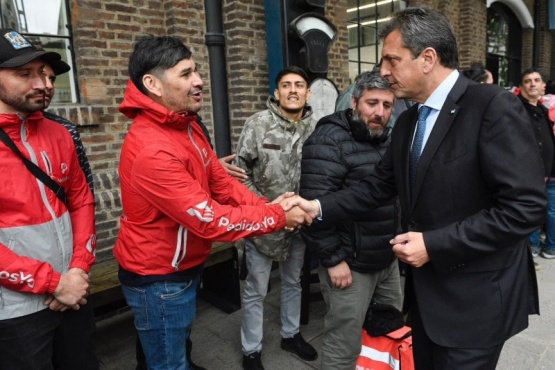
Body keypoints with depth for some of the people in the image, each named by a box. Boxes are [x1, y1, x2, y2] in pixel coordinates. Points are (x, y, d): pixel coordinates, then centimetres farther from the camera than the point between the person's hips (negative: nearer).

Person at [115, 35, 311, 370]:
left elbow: (222, 183, 1)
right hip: (159, 279, -8)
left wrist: (266, 206, -13)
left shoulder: (187, 126, 0)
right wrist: (277, 216, -20)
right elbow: (210, 220, -30)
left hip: (184, 267, 8)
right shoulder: (151, 150, -31)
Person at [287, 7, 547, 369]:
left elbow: (525, 207, -23)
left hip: (475, 297, -7)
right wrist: (318, 207, -5)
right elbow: (379, 186, 7)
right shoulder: (408, 121, 7)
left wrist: (433, 245, -22)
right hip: (427, 289, 7)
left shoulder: (494, 106, -18)